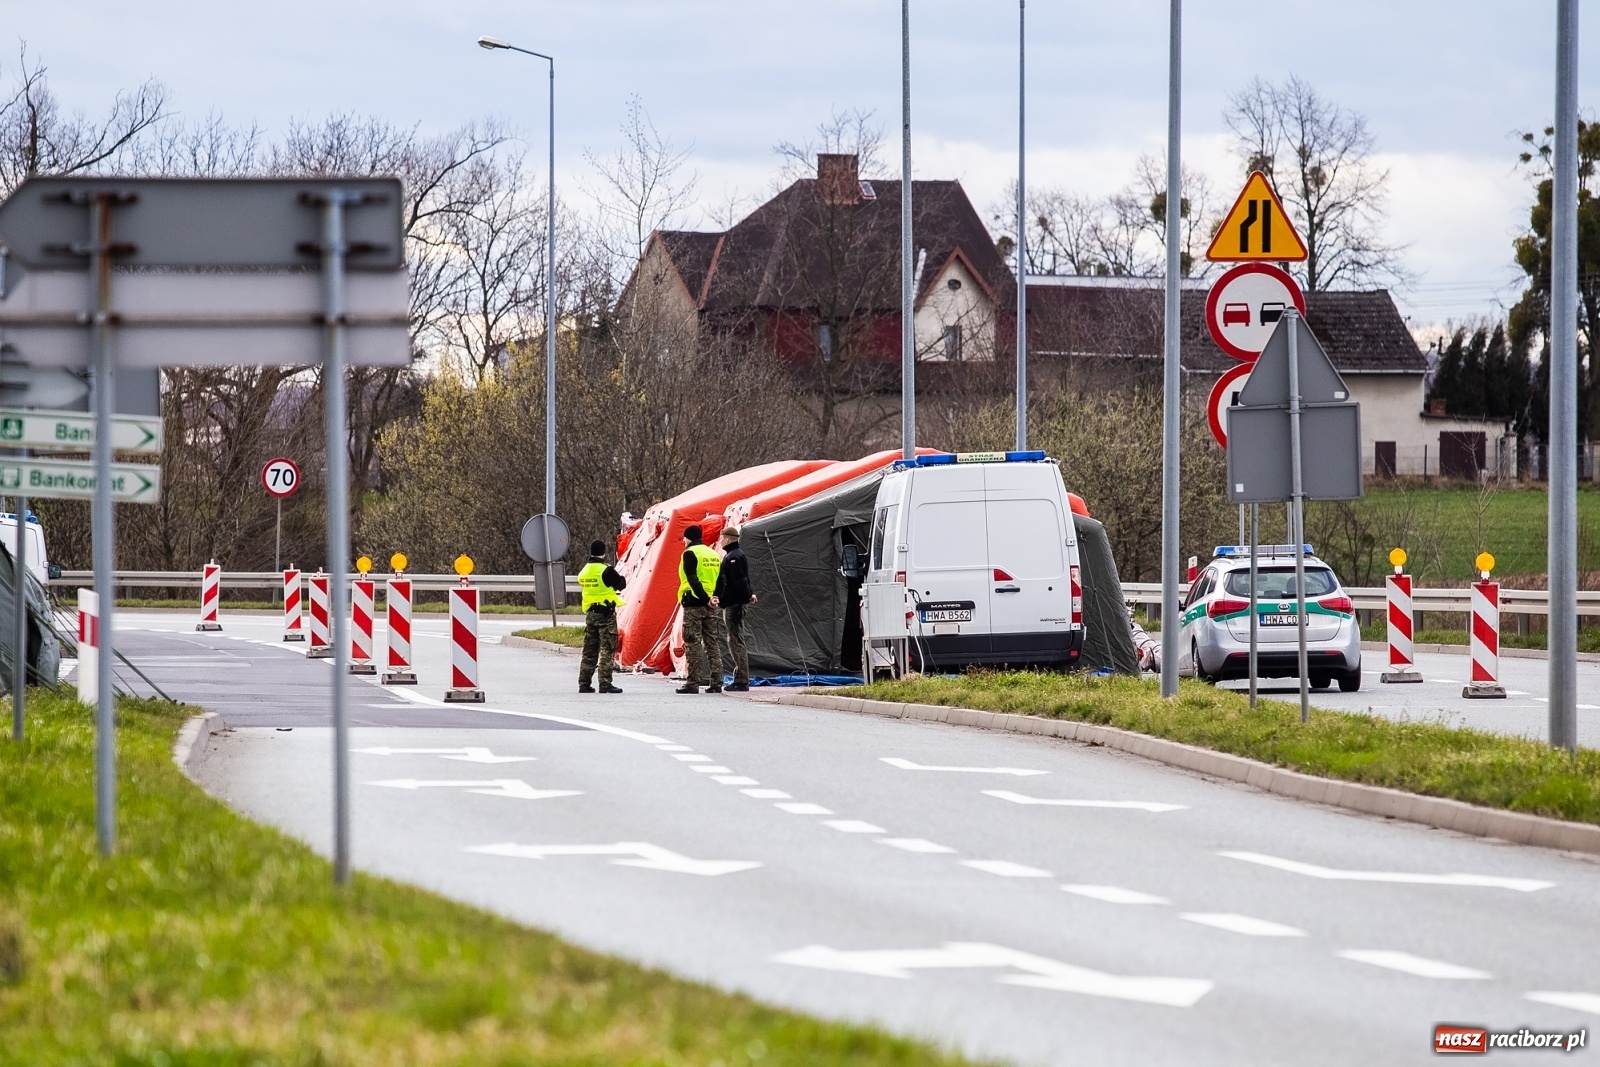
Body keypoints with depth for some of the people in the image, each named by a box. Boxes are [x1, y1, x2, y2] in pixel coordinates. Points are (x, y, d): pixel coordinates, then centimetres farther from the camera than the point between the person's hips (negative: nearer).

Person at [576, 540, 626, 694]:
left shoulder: (584, 571, 8)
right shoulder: (606, 570, -13)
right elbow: (621, 585, -7)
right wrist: (621, 578, 17)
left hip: (590, 614, 6)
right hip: (606, 613, -6)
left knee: (589, 650, 12)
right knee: (607, 649, -4)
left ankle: (584, 683, 13)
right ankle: (605, 684, -8)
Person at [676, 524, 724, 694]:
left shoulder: (690, 554, -6)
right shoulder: (713, 554, 17)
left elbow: (692, 579, -18)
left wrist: (704, 598, -18)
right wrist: (715, 598, 8)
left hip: (694, 603, -7)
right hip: (711, 606, 7)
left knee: (693, 644, -5)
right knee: (713, 644, 8)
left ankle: (693, 682, -8)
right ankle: (716, 682, 8)